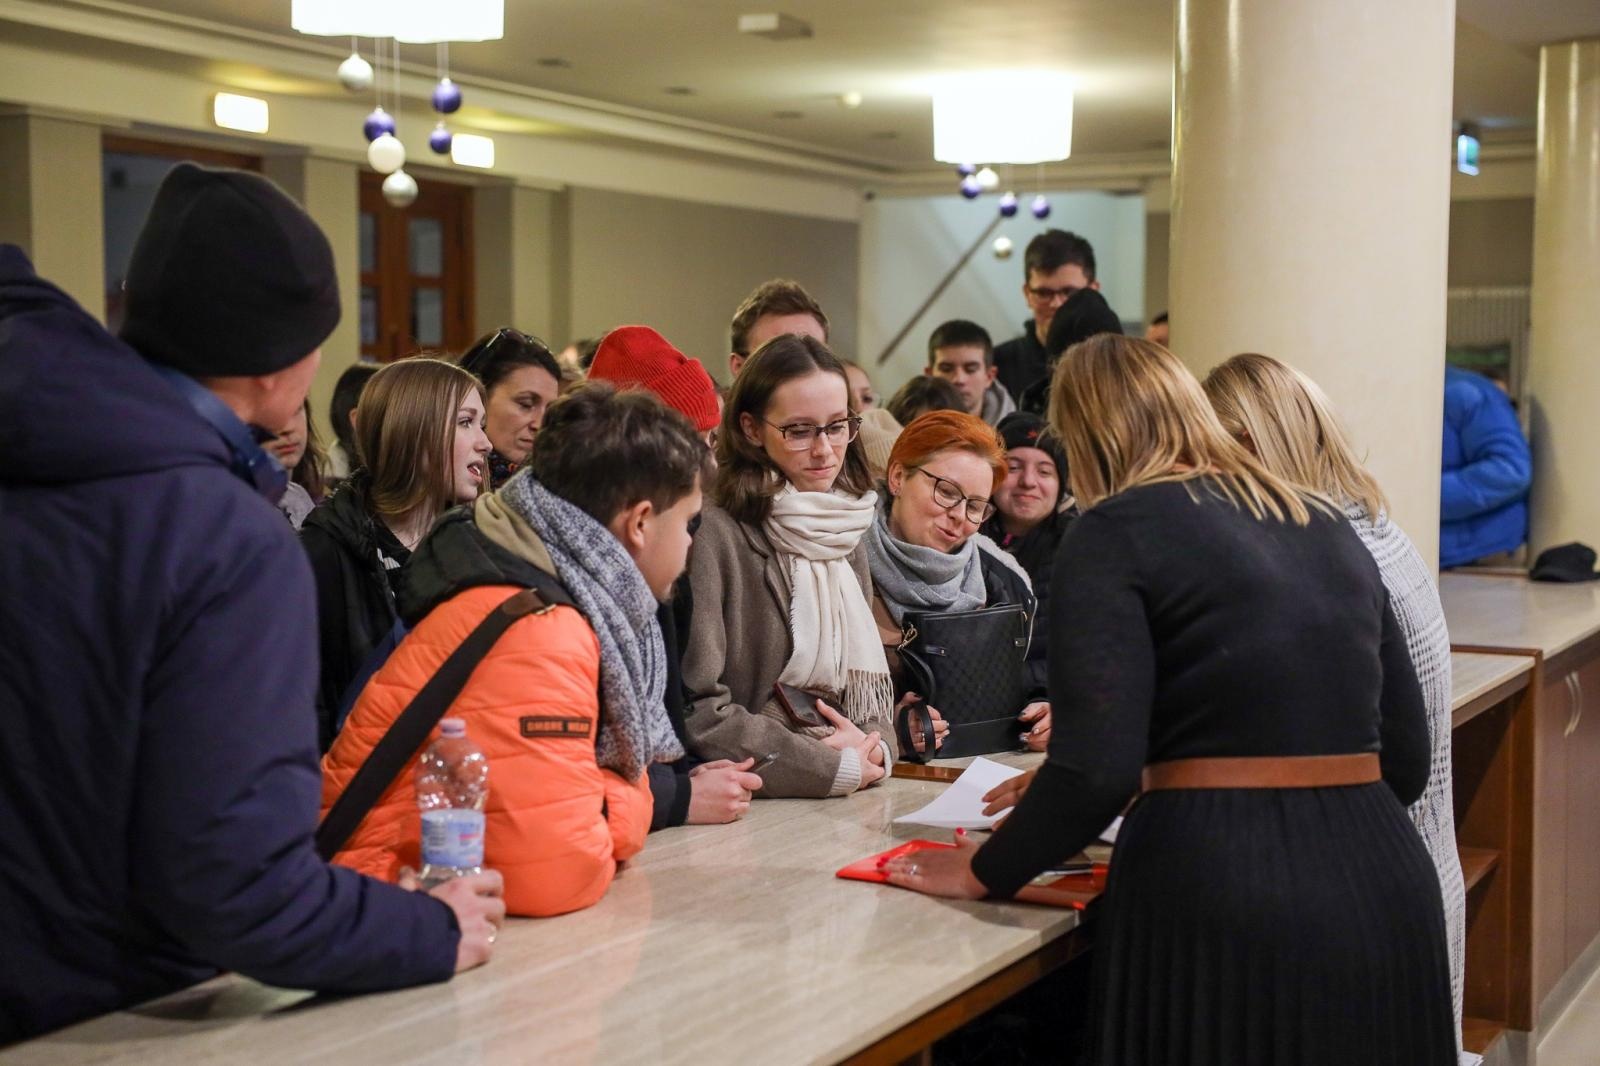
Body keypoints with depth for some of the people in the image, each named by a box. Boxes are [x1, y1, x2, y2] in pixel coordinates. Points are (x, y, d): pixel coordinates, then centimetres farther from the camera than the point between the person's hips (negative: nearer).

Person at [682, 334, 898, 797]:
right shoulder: (712, 533, -10)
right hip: (750, 806, -6)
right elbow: (696, 709, -14)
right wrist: (835, 768, -12)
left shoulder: (848, 536, 12)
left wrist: (875, 745, -3)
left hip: (850, 804, 6)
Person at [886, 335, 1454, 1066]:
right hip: (1382, 894, 7)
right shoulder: (1331, 527, 14)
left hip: (1218, 901, -6)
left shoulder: (1118, 529, -5)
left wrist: (982, 872, 0)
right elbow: (1406, 758, 14)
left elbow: (1097, 767, -15)